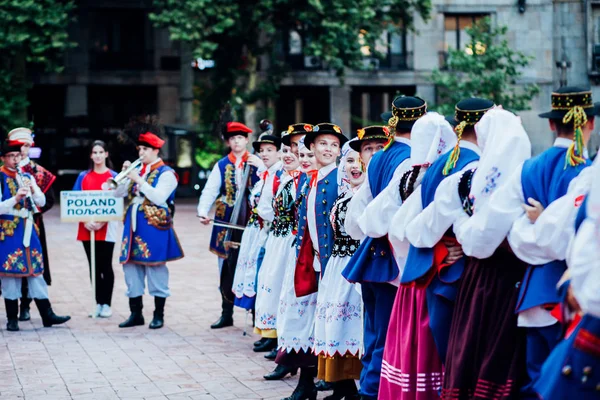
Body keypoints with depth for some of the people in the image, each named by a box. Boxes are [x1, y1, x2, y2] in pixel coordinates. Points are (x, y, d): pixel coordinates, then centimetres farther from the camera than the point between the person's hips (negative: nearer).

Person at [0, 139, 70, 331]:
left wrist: (33, 190, -12)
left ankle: (47, 315, 9)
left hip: (28, 230, 5)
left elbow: (42, 202, 6)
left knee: (35, 271, 6)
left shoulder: (27, 176, 11)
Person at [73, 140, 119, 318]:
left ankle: (106, 304, 4)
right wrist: (85, 221, -11)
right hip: (87, 228, 3)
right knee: (94, 266, 6)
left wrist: (102, 222, -15)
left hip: (107, 228, -3)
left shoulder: (114, 176, 2)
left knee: (106, 266, -2)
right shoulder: (83, 177, 8)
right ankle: (98, 303, 12)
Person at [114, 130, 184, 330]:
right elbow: (118, 193, 14)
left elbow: (159, 197, -18)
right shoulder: (138, 171, 15)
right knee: (131, 267, 7)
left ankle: (159, 315, 6)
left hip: (154, 227, -7)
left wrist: (139, 180, -19)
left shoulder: (166, 173, -4)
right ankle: (136, 313, 15)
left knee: (155, 269, -2)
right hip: (133, 224, 7)